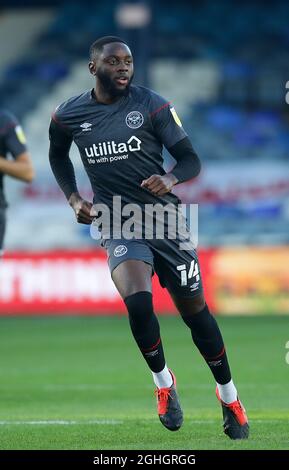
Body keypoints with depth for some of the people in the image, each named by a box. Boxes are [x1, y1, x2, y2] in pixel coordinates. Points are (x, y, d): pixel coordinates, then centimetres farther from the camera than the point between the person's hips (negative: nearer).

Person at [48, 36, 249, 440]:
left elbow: (191, 160, -6)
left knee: (194, 311, 6)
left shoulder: (152, 105, -7)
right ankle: (163, 382, 0)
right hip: (118, 225, 0)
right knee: (138, 301, -25)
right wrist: (74, 199, 9)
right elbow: (58, 155, 22)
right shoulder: (68, 117, 0)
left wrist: (171, 178, -28)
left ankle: (229, 396, 26)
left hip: (165, 220, 0)